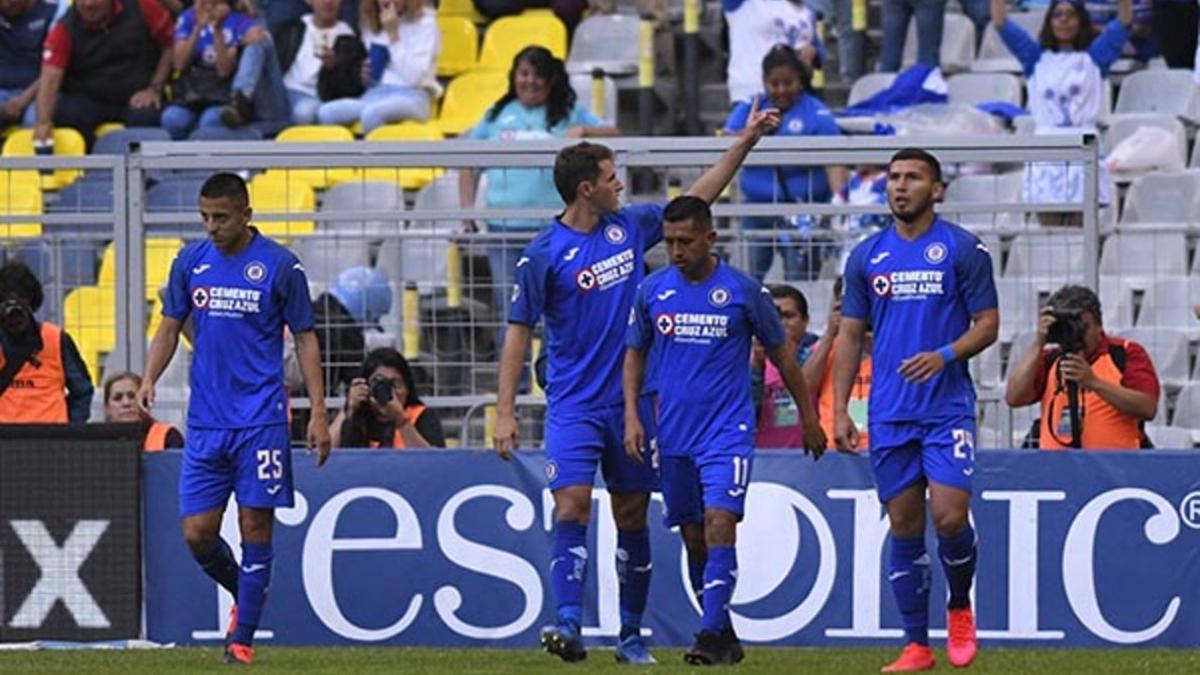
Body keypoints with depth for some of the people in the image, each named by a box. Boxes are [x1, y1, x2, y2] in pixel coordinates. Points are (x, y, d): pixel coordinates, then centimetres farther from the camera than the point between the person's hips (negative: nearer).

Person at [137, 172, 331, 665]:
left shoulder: (280, 265, -4)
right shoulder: (190, 261, 7)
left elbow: (305, 338, 2)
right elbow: (169, 328, 15)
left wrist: (318, 412, -4)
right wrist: (149, 379, -3)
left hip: (261, 420, -3)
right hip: (205, 422, 3)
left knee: (255, 527, -4)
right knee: (197, 533, -1)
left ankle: (243, 637, 4)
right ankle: (242, 593, 27)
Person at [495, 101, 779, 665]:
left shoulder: (630, 226, 6)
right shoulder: (544, 254, -8)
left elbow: (698, 197, 18)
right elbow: (518, 333, -5)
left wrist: (746, 141, 15)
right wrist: (505, 412, -9)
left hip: (631, 401, 4)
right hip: (574, 403, -4)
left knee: (632, 517, 7)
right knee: (572, 505, -18)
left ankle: (631, 635, 14)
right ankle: (568, 623, -24)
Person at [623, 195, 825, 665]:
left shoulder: (743, 291, -5)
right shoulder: (653, 291, 3)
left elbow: (781, 353, 6)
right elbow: (635, 354, 15)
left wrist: (809, 418, 10)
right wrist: (631, 416, 3)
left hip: (728, 430, -4)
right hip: (674, 434, 4)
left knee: (719, 525, -18)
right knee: (693, 538, 9)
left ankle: (712, 636, -21)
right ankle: (725, 638, 21)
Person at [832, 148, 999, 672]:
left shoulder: (963, 249, 0)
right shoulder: (866, 257, 9)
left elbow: (987, 324, 0)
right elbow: (849, 335, 12)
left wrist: (945, 355, -18)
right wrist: (839, 410, 4)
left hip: (948, 407, -3)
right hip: (889, 413, 3)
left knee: (949, 516, -13)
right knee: (904, 527, 3)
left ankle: (960, 608, 15)